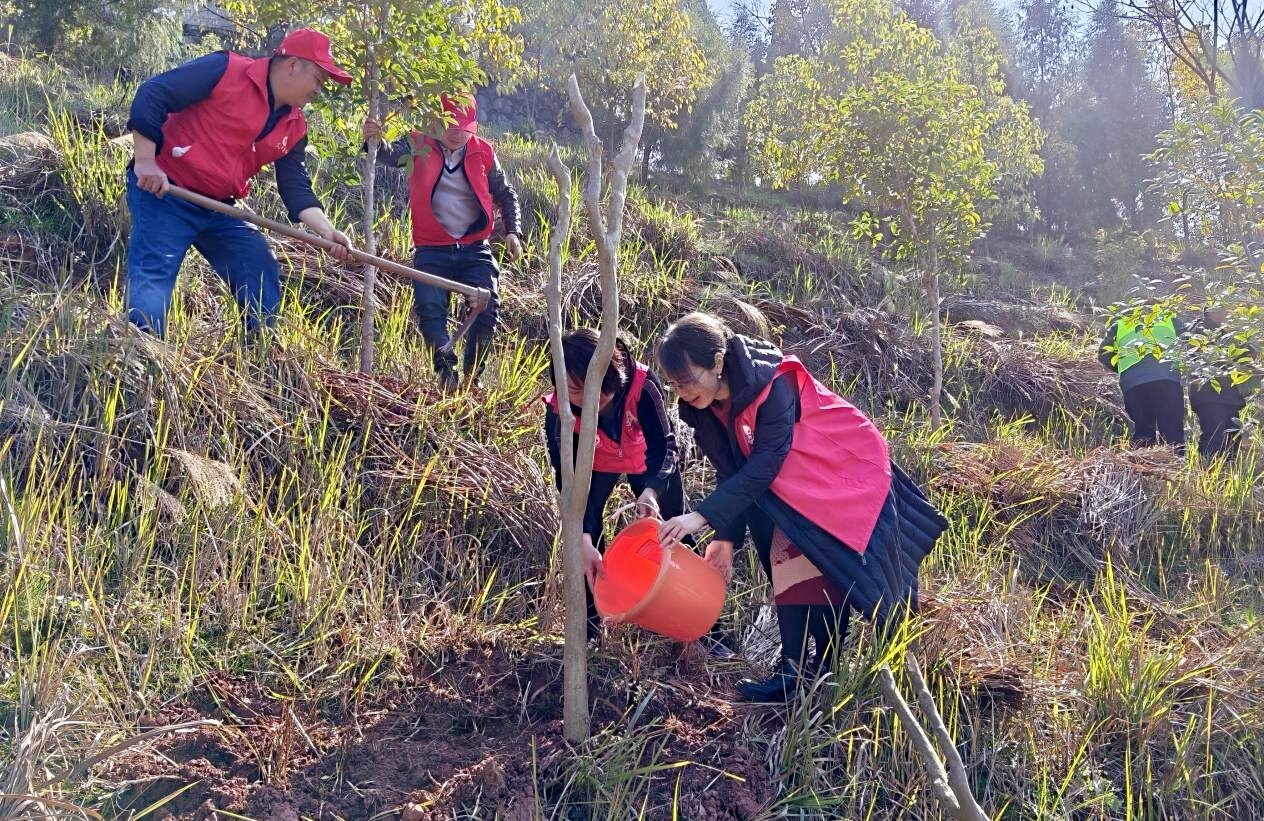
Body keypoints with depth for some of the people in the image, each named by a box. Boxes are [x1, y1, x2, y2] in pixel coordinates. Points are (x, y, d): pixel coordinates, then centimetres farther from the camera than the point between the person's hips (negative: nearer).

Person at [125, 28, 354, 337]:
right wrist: (145, 161, -22)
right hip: (162, 191, -7)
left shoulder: (293, 128, 7)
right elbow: (151, 94, -17)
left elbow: (296, 187, 5)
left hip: (218, 208, 8)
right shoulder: (226, 70, -15)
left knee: (263, 273, 3)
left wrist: (326, 231, -11)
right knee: (152, 278, -14)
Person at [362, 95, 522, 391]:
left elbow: (506, 194, 16)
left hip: (475, 249, 1)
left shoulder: (483, 152, 4)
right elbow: (390, 155, -20)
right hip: (432, 250, -1)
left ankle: (473, 375, 10)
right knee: (430, 308, -15)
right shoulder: (420, 146, 0)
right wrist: (375, 141, -42)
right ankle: (446, 370, 4)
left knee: (487, 308, -9)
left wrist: (512, 232, 4)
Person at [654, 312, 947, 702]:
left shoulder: (773, 386, -32)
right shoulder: (706, 406, -9)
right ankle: (796, 668, 1)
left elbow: (762, 466, -34)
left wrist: (702, 517, -38)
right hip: (795, 485, 7)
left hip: (842, 470, -7)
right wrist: (725, 536, -11)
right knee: (789, 559, -2)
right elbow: (730, 472, -3)